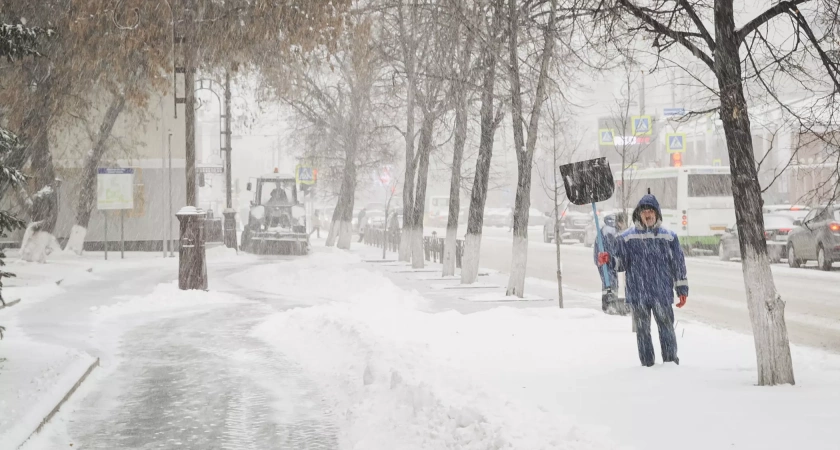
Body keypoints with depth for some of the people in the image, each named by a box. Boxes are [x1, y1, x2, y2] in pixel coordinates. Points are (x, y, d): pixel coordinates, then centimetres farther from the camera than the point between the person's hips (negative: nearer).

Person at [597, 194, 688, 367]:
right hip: (638, 294, 0)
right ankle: (647, 364, 11)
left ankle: (670, 361, 11)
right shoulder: (627, 238, 5)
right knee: (642, 330, 4)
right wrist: (609, 259, -16)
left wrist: (682, 289, 6)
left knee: (666, 328, 1)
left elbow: (678, 264, 8)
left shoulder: (669, 237, 5)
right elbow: (621, 263, 6)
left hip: (663, 293, 0)